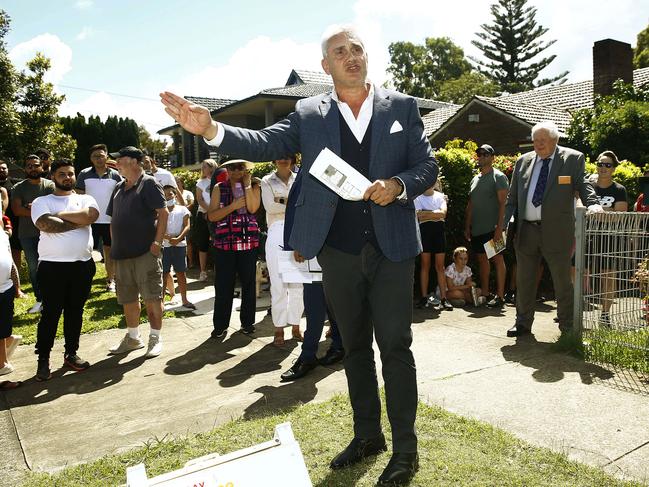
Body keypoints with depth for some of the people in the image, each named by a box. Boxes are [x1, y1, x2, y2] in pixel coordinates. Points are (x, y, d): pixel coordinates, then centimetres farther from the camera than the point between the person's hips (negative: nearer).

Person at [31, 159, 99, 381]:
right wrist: (78, 223, -10)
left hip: (82, 265, 3)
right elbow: (46, 225, -17)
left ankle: (71, 353, 24)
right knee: (50, 313, 2)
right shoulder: (41, 202, 3)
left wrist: (58, 214, -9)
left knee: (75, 311, 12)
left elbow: (91, 215, -13)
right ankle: (43, 359, 13)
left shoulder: (85, 199, 10)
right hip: (52, 266, -2)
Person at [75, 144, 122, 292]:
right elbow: (78, 196, 0)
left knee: (109, 251, 10)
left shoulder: (115, 175, 1)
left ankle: (110, 280, 20)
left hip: (110, 220, 1)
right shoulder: (84, 174, -1)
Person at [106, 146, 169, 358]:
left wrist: (157, 241, -18)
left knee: (152, 297, -2)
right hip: (122, 254, 8)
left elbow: (163, 212, -13)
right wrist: (115, 245, 13)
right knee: (128, 299, 15)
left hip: (145, 252, -8)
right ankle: (133, 337, 28)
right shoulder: (119, 188, 17)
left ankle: (155, 339, 8)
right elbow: (113, 219, 21)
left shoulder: (148, 184, -6)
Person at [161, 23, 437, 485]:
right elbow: (265, 143, -5)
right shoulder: (309, 114, 6)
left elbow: (427, 165, 5)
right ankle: (367, 434, 31)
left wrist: (399, 184, -15)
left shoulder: (402, 106, 5)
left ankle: (405, 448, 16)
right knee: (355, 347, 14)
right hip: (339, 252, 2)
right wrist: (210, 129, -20)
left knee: (395, 345, 1)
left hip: (391, 248, -2)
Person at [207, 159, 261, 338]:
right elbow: (211, 216, -1)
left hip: (248, 243, 0)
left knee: (249, 283, 8)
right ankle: (220, 326, 12)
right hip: (224, 244, 0)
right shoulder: (219, 188, 9)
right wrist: (234, 205, -10)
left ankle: (248, 322, 22)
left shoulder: (254, 187, 8)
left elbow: (252, 208, -12)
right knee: (223, 286, 2)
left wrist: (247, 184, -6)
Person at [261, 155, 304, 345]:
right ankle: (279, 329, 7)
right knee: (278, 284, -2)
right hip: (276, 233, -1)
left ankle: (295, 326, 14)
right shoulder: (267, 181, 11)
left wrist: (283, 200, -6)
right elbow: (269, 207, -5)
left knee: (299, 283, 2)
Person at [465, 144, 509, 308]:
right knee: (482, 260, 10)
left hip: (492, 228, -7)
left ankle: (500, 296, -2)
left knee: (497, 259, -5)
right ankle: (485, 294, 19)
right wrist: (467, 226, 12)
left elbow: (503, 203, -11)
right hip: (477, 229, 7)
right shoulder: (475, 179, 18)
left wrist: (499, 227, -19)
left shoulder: (498, 176, -3)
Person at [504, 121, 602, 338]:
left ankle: (567, 327, 20)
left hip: (556, 231, -3)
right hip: (526, 231, 3)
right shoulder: (523, 161, 12)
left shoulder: (573, 159, 3)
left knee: (562, 281, 6)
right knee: (524, 280, 10)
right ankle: (523, 323, 23)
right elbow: (512, 198, 12)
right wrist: (503, 224, 5)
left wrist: (592, 204, -26)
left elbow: (583, 185, -5)